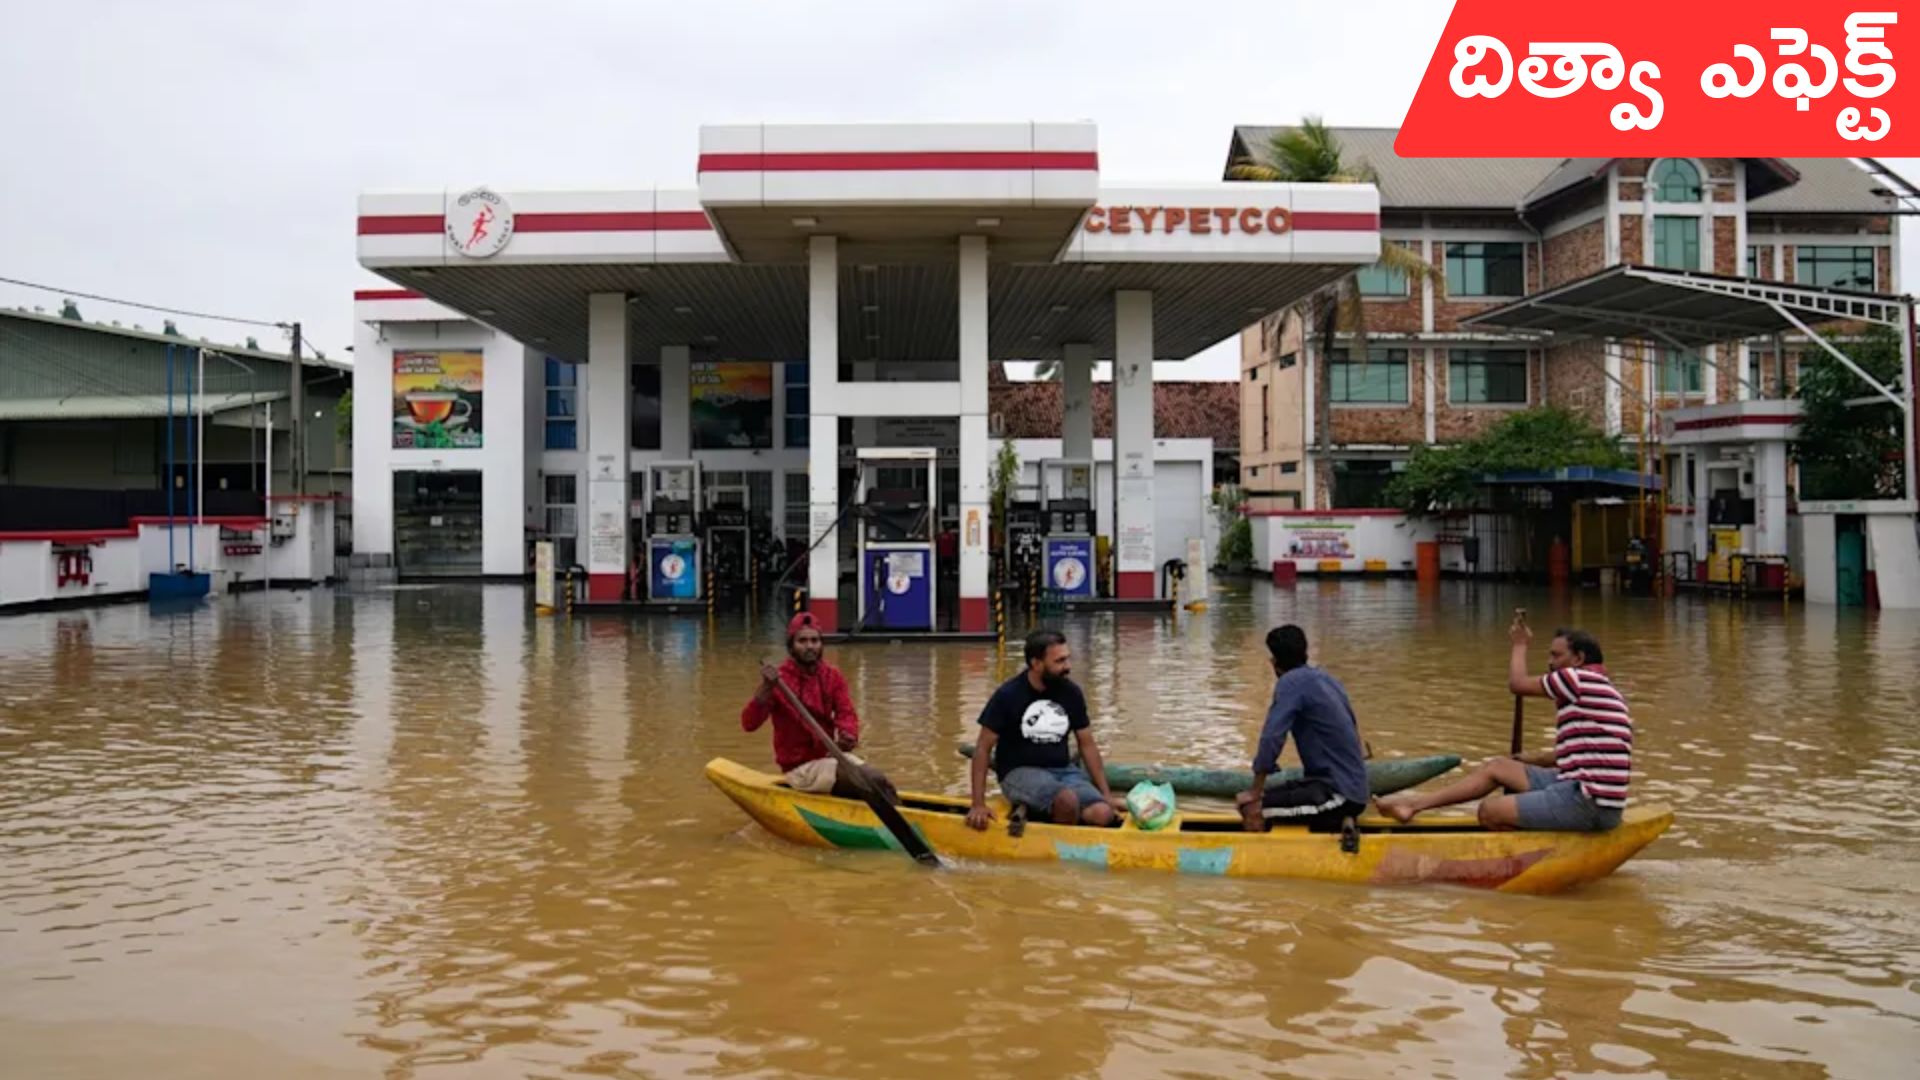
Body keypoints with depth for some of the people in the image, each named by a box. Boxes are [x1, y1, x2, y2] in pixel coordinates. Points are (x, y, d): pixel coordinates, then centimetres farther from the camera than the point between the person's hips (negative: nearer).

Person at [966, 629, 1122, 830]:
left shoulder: (1071, 693, 2)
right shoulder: (1008, 695, -10)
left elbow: (1087, 745, 11)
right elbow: (983, 748, -7)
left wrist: (1107, 795, 6)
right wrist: (978, 804, -14)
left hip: (1063, 770, 5)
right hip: (1020, 773, -5)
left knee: (1103, 814, -23)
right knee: (1067, 799, -35)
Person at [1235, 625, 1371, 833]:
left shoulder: (1291, 682, -11)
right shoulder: (1325, 678, 12)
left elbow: (1271, 738, -19)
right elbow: (1351, 724, 29)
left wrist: (1255, 793, -11)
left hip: (1338, 794, -9)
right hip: (1354, 787, 9)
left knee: (1250, 807, -16)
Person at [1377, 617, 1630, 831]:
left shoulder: (1580, 679, -12)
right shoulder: (1600, 688, 19)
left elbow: (1518, 683, -3)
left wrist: (1520, 644, 13)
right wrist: (1522, 760, 33)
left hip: (1589, 805, -10)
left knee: (1491, 811, -8)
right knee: (1497, 767, 14)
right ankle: (1415, 803, 18)